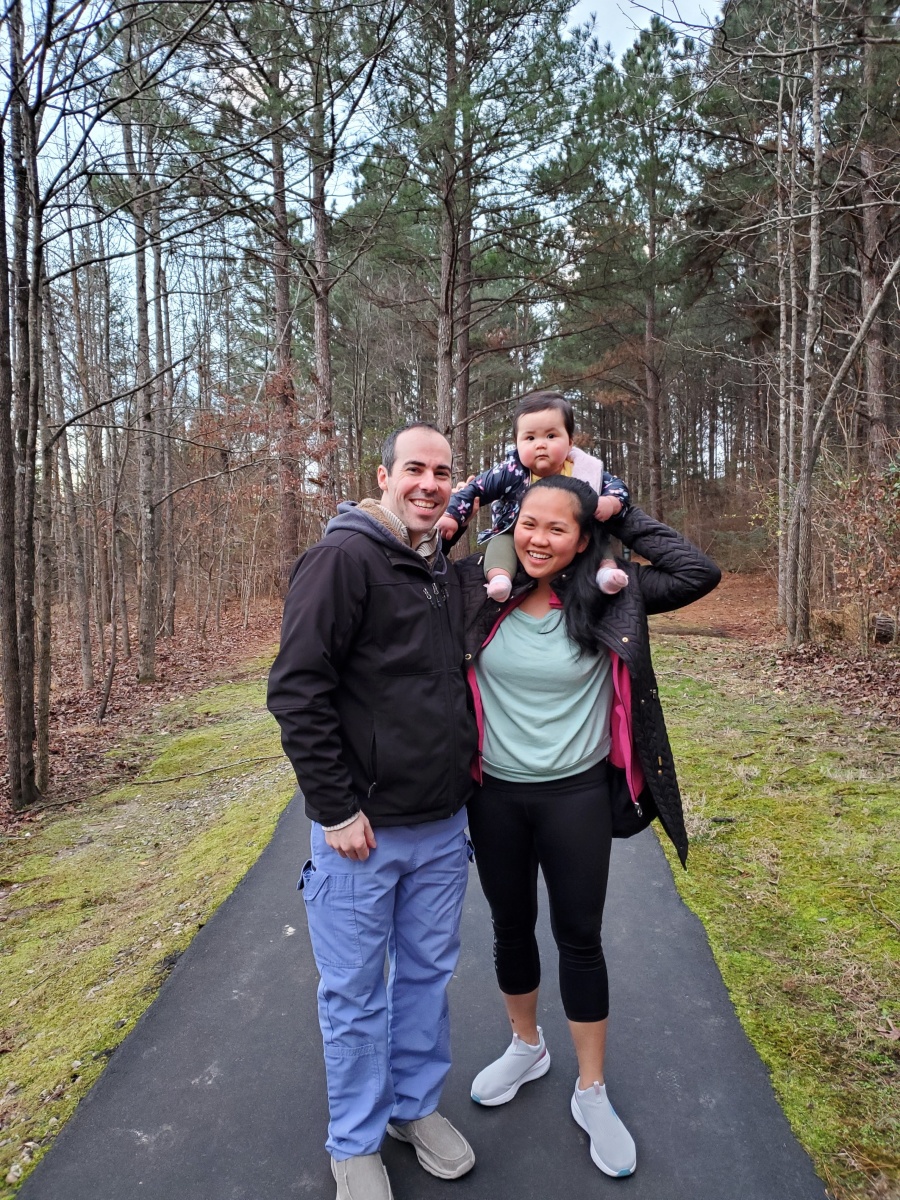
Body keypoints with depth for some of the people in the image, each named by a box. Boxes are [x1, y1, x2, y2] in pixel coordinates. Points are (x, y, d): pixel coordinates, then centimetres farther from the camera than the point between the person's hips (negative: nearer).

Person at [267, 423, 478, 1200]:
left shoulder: (449, 572, 8)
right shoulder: (343, 559, -14)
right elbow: (297, 690, -18)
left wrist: (466, 762, 12)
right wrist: (335, 808, -17)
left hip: (442, 824, 6)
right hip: (362, 827, -6)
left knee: (429, 973, 20)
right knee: (355, 990, 11)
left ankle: (417, 1104, 42)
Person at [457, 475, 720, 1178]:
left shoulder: (607, 597, -10)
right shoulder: (478, 590, -8)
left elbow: (699, 573, -14)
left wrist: (624, 518, -11)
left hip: (577, 796, -1)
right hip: (496, 795, 2)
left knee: (580, 938, 12)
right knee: (511, 928, 19)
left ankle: (592, 1093, 34)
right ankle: (526, 1048, 47)